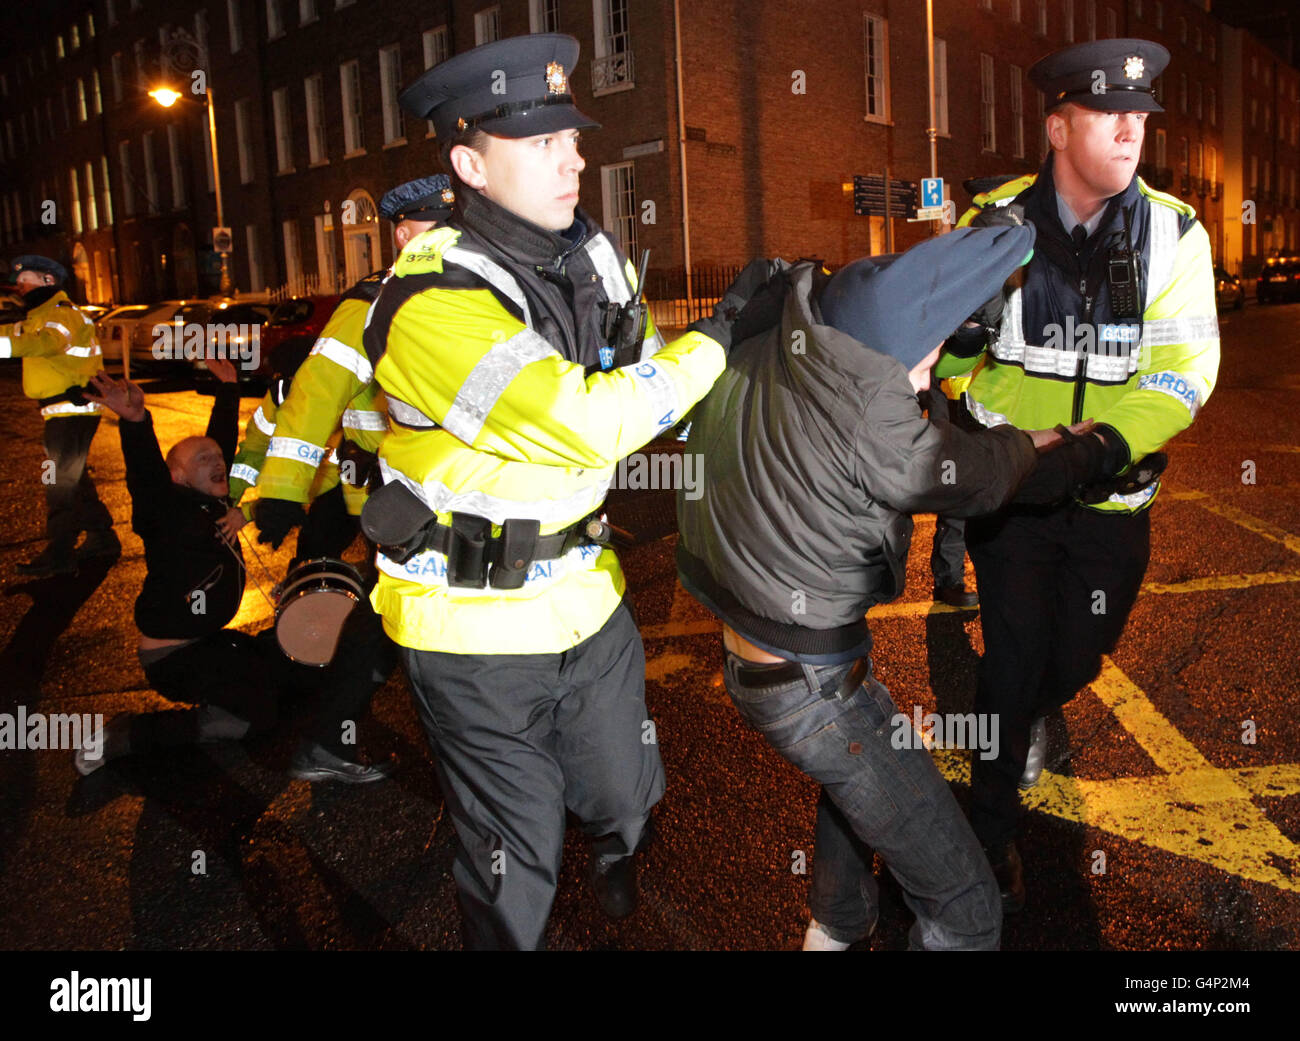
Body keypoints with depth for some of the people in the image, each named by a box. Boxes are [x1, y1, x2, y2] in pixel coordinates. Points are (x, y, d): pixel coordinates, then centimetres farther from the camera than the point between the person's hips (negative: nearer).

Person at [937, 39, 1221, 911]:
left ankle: (1031, 711, 55)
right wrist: (961, 313, -23)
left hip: (1111, 493, 2)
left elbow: (1185, 370, -11)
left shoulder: (1174, 233, -7)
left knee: (1076, 661, 16)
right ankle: (993, 829, 25)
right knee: (1015, 656, 1)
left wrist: (1114, 442, -29)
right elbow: (946, 352, 2)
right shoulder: (994, 222, -8)